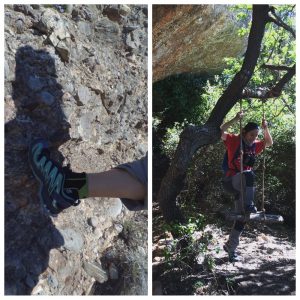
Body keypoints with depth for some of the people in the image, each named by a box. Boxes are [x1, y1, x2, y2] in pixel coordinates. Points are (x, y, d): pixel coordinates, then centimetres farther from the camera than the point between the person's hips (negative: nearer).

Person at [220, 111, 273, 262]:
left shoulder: (254, 145, 11)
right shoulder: (234, 140, -7)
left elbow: (269, 143, 22)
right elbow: (220, 132, -21)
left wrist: (265, 128, 6)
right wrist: (235, 119, -25)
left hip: (244, 186, 6)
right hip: (231, 180, -6)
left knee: (241, 218, 6)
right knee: (249, 174, -38)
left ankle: (230, 246, 20)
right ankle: (249, 207, -38)